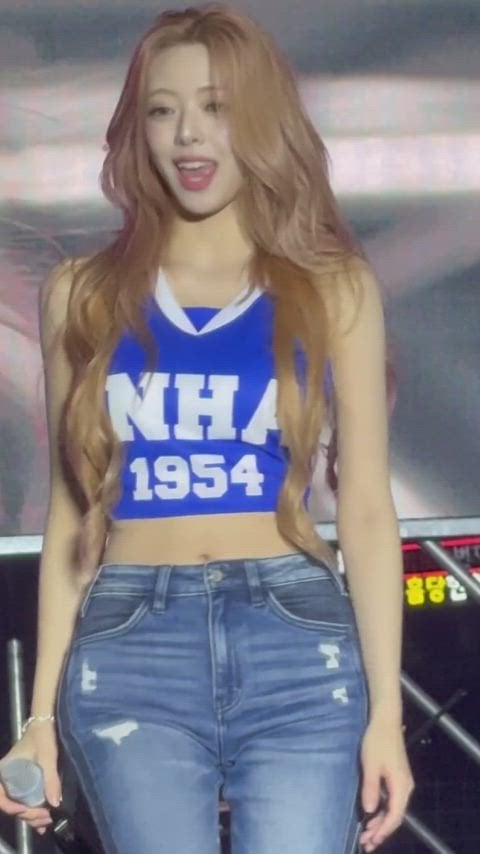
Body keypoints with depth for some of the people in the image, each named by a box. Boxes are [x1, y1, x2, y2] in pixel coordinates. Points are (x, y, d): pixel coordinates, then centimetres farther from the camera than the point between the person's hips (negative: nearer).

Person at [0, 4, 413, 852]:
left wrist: (386, 709, 0)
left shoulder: (333, 287, 8)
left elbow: (366, 508, 6)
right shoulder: (85, 293, 10)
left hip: (299, 649, -1)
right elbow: (72, 511, 12)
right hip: (130, 653, 1)